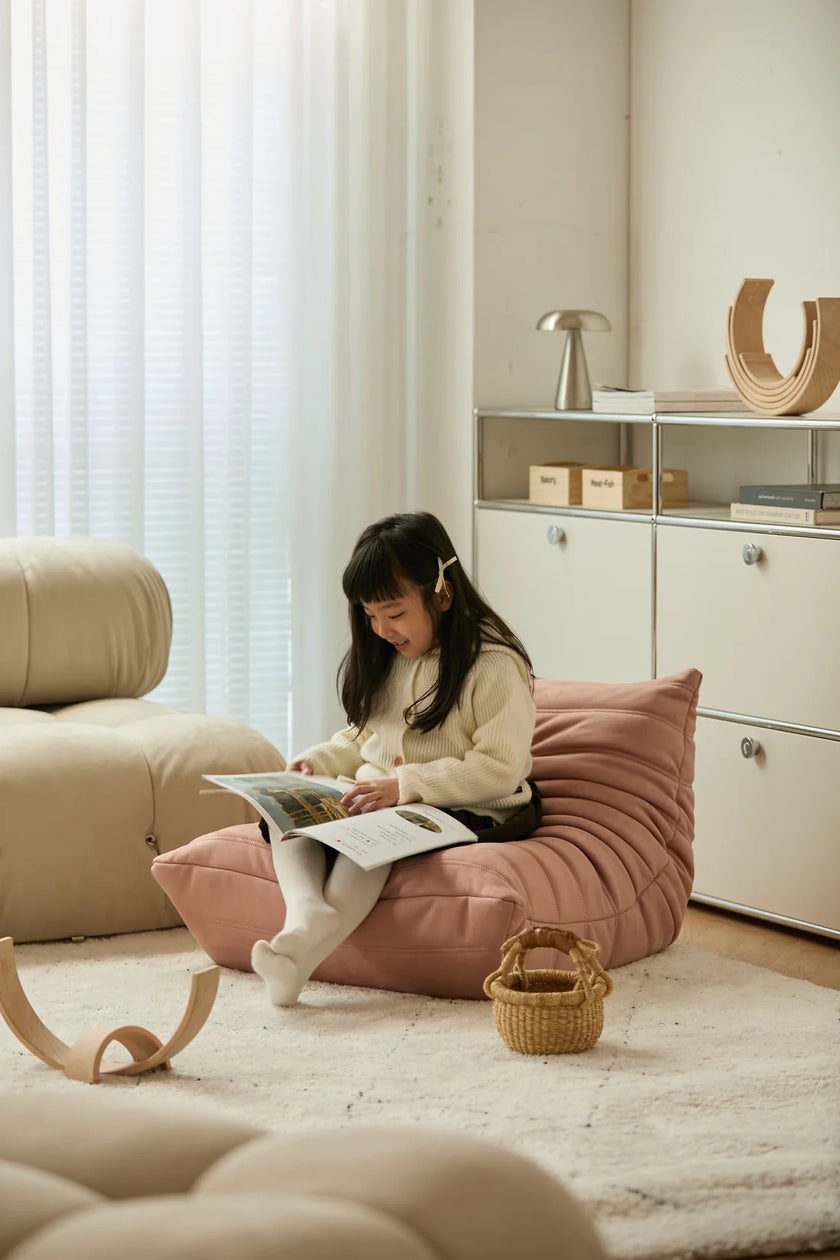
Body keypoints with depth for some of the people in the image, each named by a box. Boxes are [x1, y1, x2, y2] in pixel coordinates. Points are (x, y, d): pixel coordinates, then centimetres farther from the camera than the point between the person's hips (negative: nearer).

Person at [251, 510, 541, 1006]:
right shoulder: (384, 660, 15)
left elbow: (500, 769, -18)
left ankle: (303, 947, -50)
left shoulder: (495, 666, -11)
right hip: (379, 800, 8)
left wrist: (406, 785, -24)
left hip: (463, 813, -8)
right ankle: (306, 909, -44)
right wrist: (316, 761, 5)